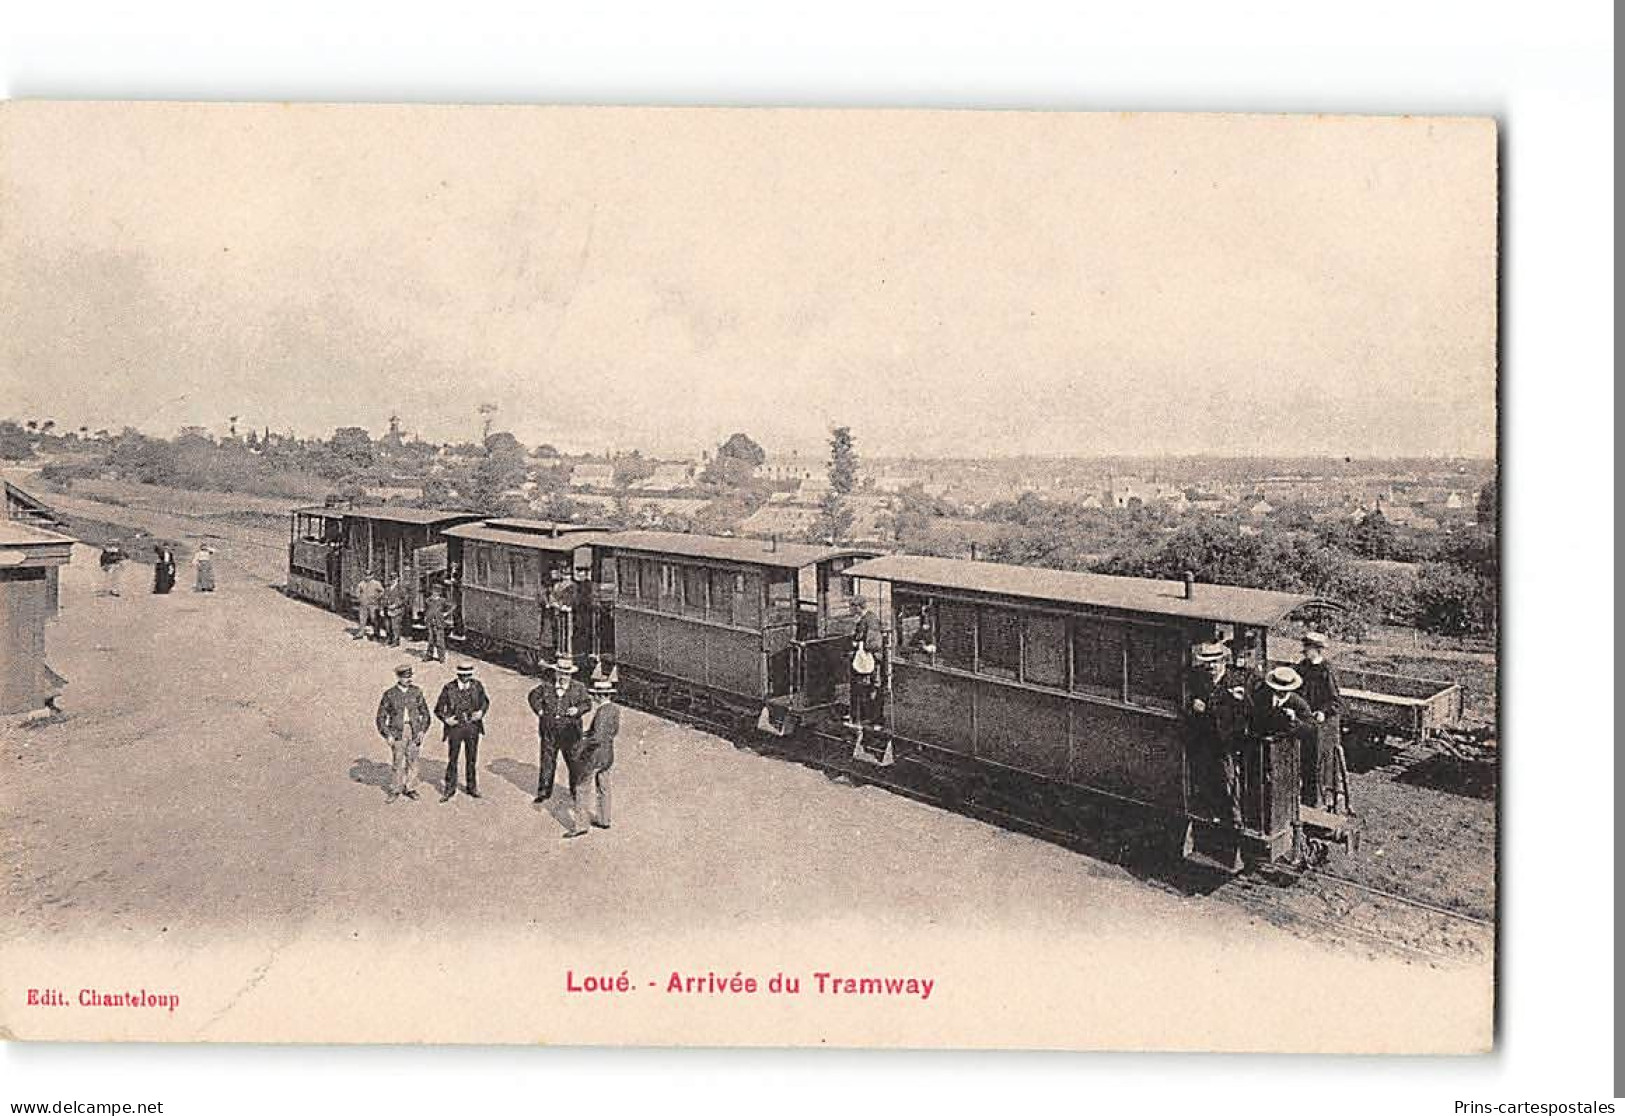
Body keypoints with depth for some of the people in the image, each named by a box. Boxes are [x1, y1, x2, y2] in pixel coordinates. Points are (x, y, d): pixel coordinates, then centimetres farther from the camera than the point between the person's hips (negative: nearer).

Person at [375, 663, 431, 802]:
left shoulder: (416, 692, 3)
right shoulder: (389, 694, -4)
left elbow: (425, 713, 11)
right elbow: (381, 716, 1)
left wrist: (422, 731, 2)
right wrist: (387, 735, -6)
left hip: (414, 731, 2)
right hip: (397, 732, -2)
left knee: (412, 761, 6)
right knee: (397, 762, -1)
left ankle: (410, 788, 17)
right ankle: (395, 790, 12)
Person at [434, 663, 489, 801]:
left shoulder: (477, 685, -3)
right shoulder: (449, 688, -10)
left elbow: (485, 701, 10)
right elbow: (438, 709, -1)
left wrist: (481, 712, -9)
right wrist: (446, 719, -19)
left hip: (472, 727, 2)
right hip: (455, 727, -2)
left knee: (472, 758, 12)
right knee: (452, 759, 3)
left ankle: (471, 787, 25)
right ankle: (449, 788, 16)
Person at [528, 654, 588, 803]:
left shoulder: (579, 688, 0)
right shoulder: (547, 686, 3)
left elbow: (586, 703, -2)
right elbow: (533, 696, 18)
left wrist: (578, 709, -22)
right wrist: (539, 710, 5)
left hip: (570, 731, -1)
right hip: (549, 731, 1)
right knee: (547, 759, 3)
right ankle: (544, 792, 11)